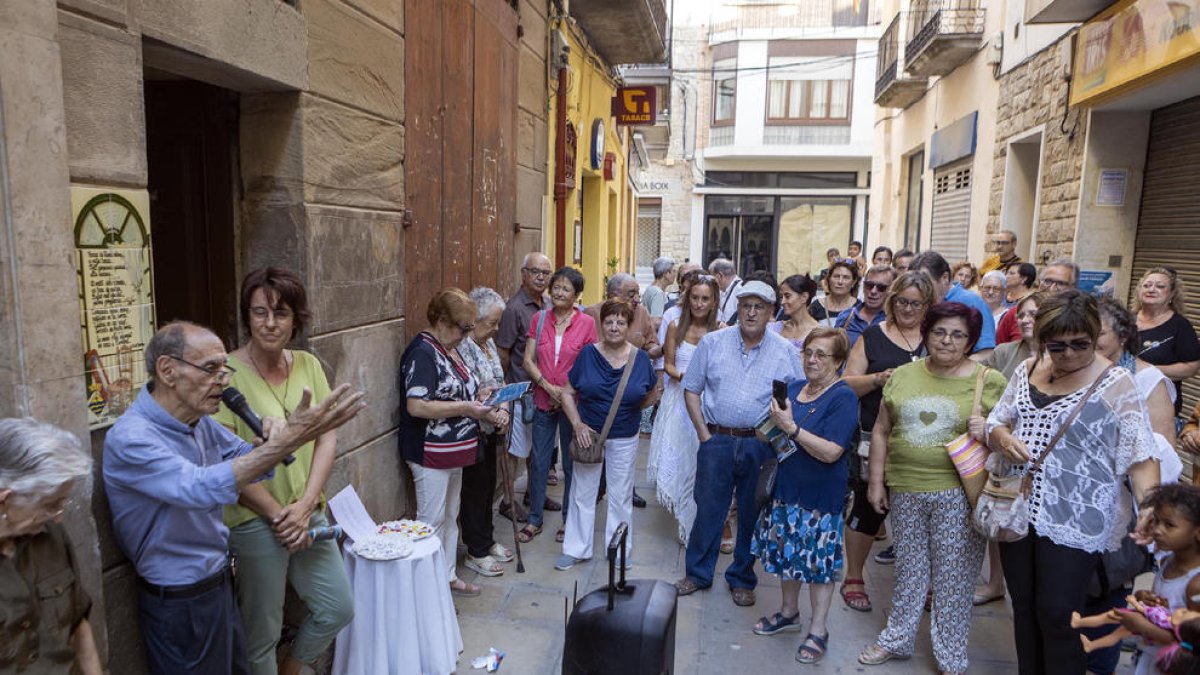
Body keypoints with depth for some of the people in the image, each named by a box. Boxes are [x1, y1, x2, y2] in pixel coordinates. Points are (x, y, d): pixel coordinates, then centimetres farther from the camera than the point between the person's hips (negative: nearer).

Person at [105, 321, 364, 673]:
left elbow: (246, 459, 8)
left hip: (219, 584, 7)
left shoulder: (199, 420, -2)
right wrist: (286, 441, -48)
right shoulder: (130, 439, -26)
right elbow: (202, 487, -41)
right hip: (179, 603, -7)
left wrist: (270, 438, -16)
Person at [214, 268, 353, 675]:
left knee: (339, 609, 15)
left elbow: (328, 438, 2)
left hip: (309, 515, 6)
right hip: (255, 522, -5)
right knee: (262, 632, 9)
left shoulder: (308, 365, 3)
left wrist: (304, 506, -9)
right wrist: (278, 515, -13)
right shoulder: (229, 372, -14)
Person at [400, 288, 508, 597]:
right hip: (430, 453, -10)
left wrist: (487, 411, 3)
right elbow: (416, 406, -28)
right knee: (432, 522, 2)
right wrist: (465, 408, -23)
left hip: (453, 452, 10)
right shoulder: (422, 353, -19)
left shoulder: (450, 351, 10)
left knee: (451, 516, 19)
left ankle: (448, 576, 33)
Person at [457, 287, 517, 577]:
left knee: (488, 485, 19)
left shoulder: (488, 342, 9)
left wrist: (503, 413, 3)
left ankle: (487, 540, 34)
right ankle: (476, 552, 18)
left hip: (491, 429, 9)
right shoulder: (461, 346, -20)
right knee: (475, 489, 4)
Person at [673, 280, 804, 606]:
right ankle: (698, 573, 26)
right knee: (708, 509, 7)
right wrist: (703, 433, -2)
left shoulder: (786, 352, 0)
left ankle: (742, 579, 28)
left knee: (752, 515, 10)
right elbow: (691, 390, 5)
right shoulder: (712, 343, 1)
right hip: (717, 440, 0)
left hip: (761, 445, 0)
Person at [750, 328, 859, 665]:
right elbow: (777, 434, 20)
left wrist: (791, 427, -28)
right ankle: (788, 612, 39)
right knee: (786, 552, 18)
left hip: (819, 497, -7)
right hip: (785, 488, 7)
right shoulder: (794, 387, 7)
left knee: (819, 561, 4)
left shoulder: (843, 397, -15)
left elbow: (831, 452, -24)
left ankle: (818, 631, 21)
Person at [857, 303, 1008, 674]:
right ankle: (896, 639, 34)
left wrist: (989, 432, -20)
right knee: (909, 568, 17)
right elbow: (882, 430, 9)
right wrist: (877, 479, 7)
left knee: (953, 576, 7)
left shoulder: (989, 381, -4)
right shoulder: (903, 376, 6)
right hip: (905, 490, 3)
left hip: (957, 492, -3)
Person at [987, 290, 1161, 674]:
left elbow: (1139, 456, -11)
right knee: (1023, 609, 16)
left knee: (1058, 616, 2)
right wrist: (1005, 439, -11)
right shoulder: (1028, 370, 6)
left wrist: (1150, 508, -25)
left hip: (1072, 521, -5)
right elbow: (996, 423, 12)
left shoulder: (1115, 385, -8)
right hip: (1017, 509, 5)